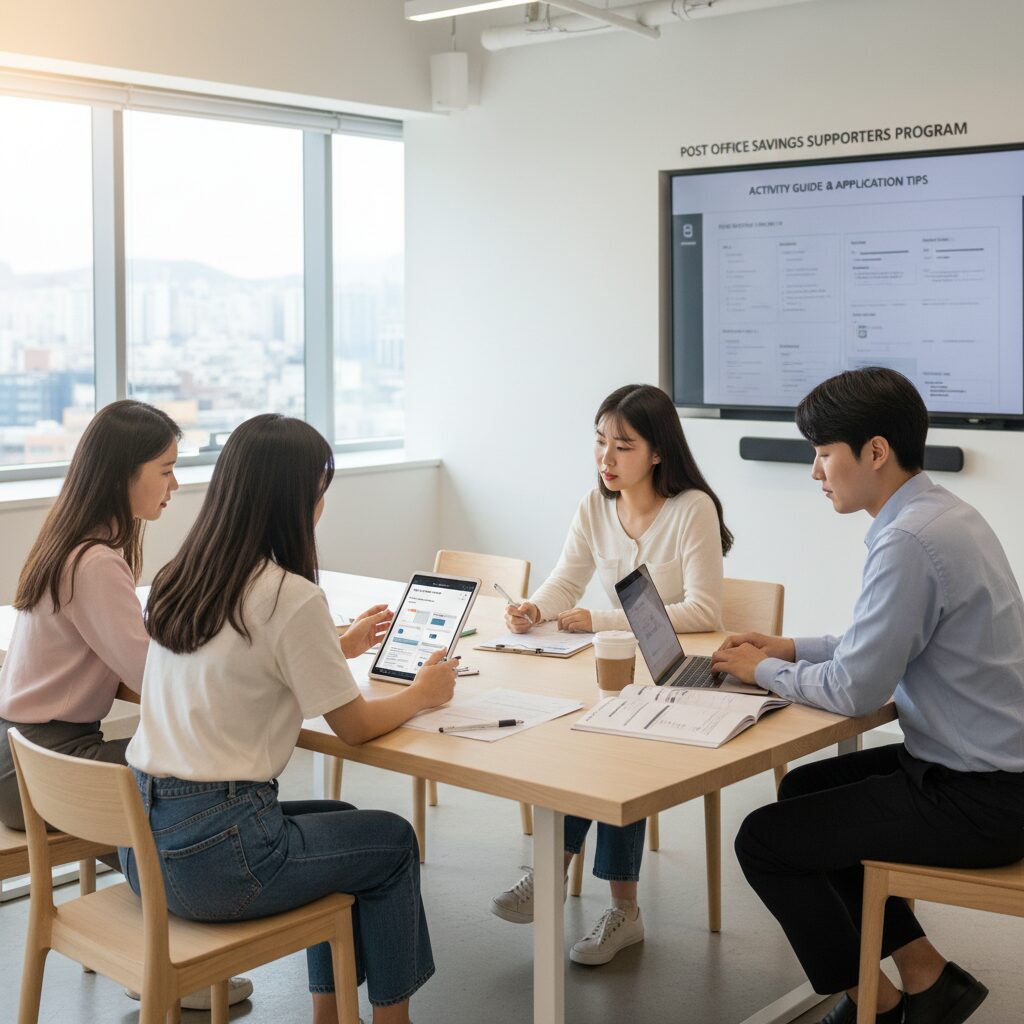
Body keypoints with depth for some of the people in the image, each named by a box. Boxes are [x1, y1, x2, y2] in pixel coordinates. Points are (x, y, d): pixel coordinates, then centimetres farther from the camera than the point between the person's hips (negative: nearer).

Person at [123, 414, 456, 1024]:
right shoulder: (291, 597, -17)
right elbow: (356, 726, -7)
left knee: (339, 821, 28)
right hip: (213, 856, -8)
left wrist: (338, 646, 31)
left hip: (144, 843, 8)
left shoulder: (179, 580, 5)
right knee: (393, 842, 16)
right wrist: (423, 694, 11)